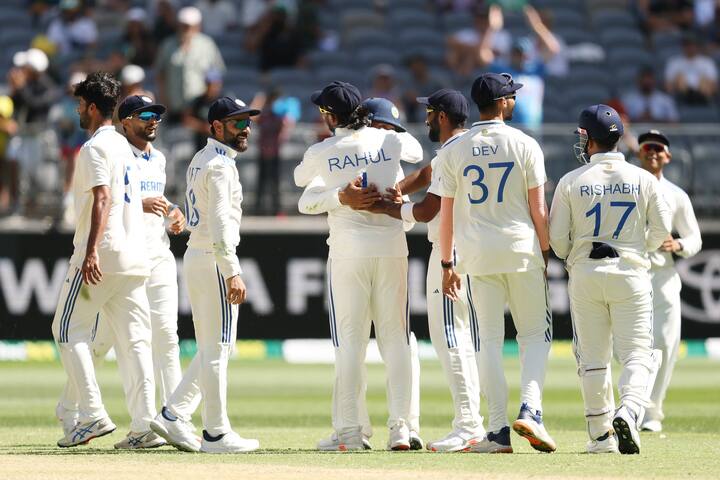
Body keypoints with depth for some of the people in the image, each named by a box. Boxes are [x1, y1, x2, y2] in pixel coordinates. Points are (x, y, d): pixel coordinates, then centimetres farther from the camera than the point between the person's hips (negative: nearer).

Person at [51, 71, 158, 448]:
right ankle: (145, 425, -4)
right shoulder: (124, 146, 20)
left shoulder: (95, 147, -9)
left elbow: (103, 198, -20)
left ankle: (91, 415, -8)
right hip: (133, 256, 8)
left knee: (69, 329, 1)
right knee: (134, 338, 3)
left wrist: (91, 252, -27)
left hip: (100, 256, -8)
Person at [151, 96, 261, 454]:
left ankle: (171, 415, 9)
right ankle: (216, 434, -4)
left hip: (194, 256, 10)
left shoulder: (199, 161, 17)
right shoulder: (220, 165, -13)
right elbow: (220, 222, -22)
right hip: (214, 261, -10)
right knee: (217, 348, -6)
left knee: (212, 349, 14)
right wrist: (232, 272, -27)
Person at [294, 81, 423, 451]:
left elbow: (300, 178, 18)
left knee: (350, 341, 1)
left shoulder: (321, 153, -4)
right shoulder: (388, 140, 2)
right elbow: (416, 152, 25)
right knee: (395, 338, 5)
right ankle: (400, 426, 0)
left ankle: (348, 430, -1)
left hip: (349, 250, -2)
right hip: (391, 246, 2)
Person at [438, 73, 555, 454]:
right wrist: (545, 253, 6)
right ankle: (530, 409, -12)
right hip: (522, 250, -1)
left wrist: (447, 264, 8)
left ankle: (499, 431, 0)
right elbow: (538, 207, -4)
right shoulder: (524, 145, -3)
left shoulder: (453, 151, 2)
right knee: (535, 333, 9)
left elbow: (446, 213, 2)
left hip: (476, 254, 2)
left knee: (488, 340, 4)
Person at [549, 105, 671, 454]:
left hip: (585, 273, 1)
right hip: (630, 271, 0)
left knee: (592, 359, 9)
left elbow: (557, 237, -1)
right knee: (636, 354, 0)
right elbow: (661, 230, 3)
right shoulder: (643, 180, 1)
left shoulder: (572, 181, -2)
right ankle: (628, 411, -26)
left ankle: (601, 434, 9)